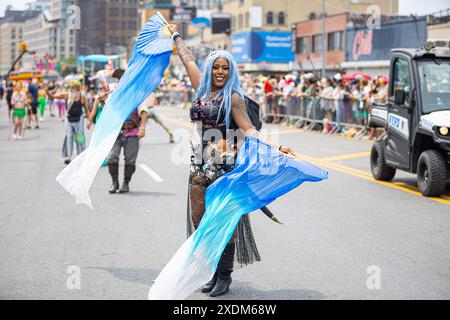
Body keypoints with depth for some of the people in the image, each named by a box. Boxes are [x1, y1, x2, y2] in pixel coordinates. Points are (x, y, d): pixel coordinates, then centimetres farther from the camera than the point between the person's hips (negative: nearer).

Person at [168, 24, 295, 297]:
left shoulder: (233, 98, -5)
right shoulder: (202, 89, 11)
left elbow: (248, 130, -10)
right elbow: (188, 60, 26)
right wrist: (176, 36, 40)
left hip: (225, 164, -6)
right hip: (201, 164, 6)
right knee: (199, 219, 6)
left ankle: (225, 276, 4)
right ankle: (214, 270, 16)